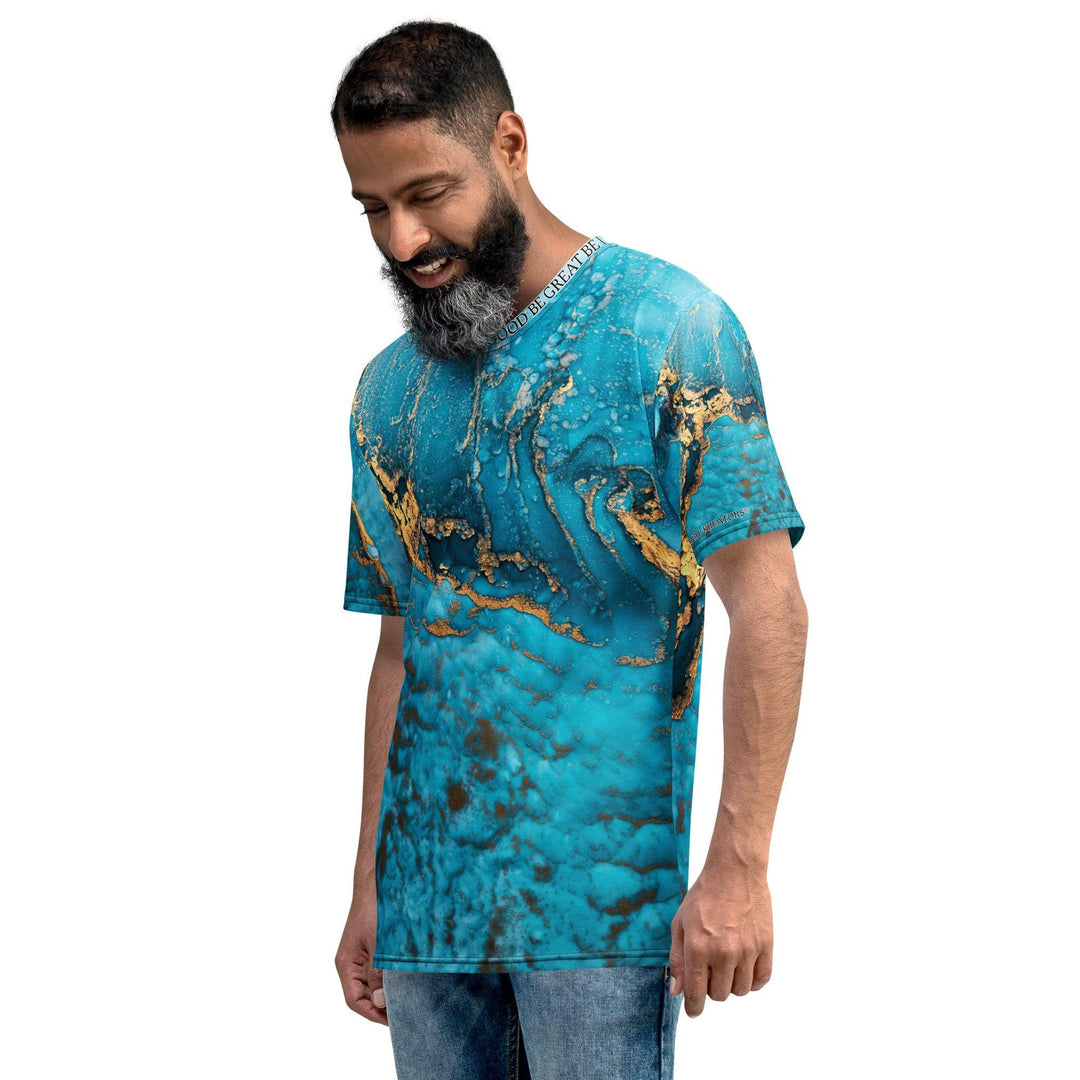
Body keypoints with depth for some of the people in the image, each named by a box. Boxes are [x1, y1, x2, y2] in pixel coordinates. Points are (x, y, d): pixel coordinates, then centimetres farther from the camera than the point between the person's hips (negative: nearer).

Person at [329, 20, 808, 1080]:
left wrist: (738, 864, -15)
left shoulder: (667, 326, -5)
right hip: (428, 892, 5)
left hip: (602, 899, -5)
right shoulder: (390, 391, 13)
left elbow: (766, 604, -10)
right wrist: (367, 886, 12)